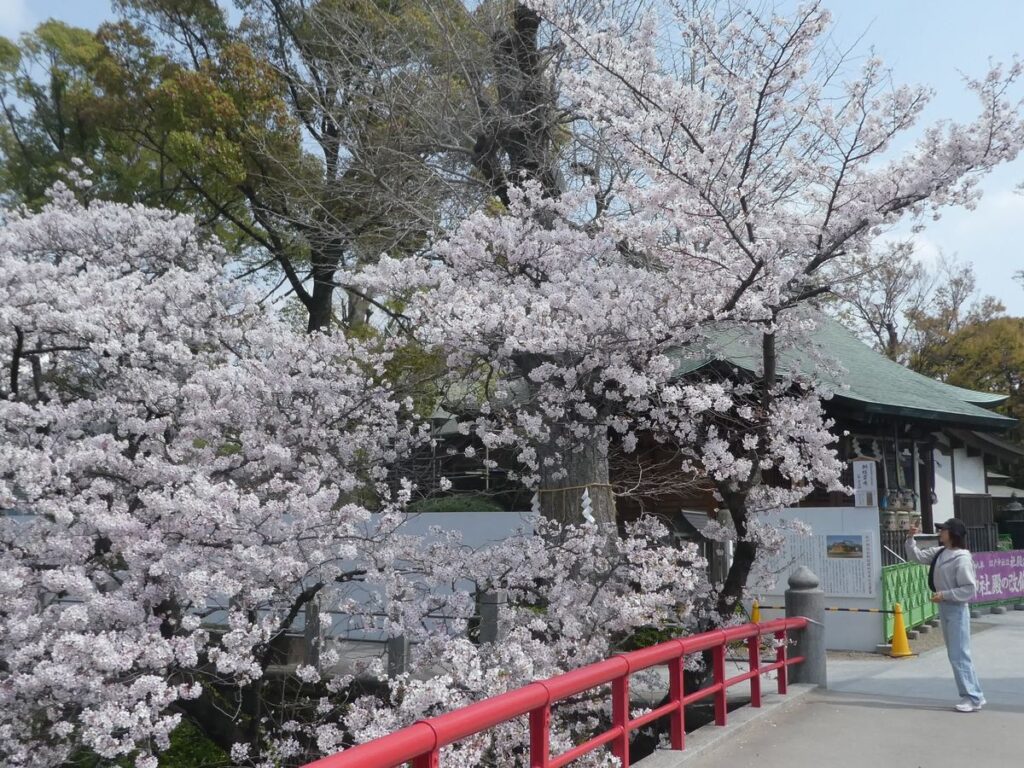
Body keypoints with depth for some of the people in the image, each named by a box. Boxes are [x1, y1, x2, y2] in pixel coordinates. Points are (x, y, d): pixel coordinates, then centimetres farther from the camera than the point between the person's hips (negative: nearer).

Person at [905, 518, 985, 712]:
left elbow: (969, 589, -21)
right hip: (944, 608, 9)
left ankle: (973, 698, 0)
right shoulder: (938, 553, 6)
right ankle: (973, 694, 21)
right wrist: (910, 539, 0)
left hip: (956, 609, -9)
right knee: (954, 655, 13)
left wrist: (944, 594, -23)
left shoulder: (961, 559, -20)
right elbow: (916, 556, 13)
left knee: (960, 655, -7)